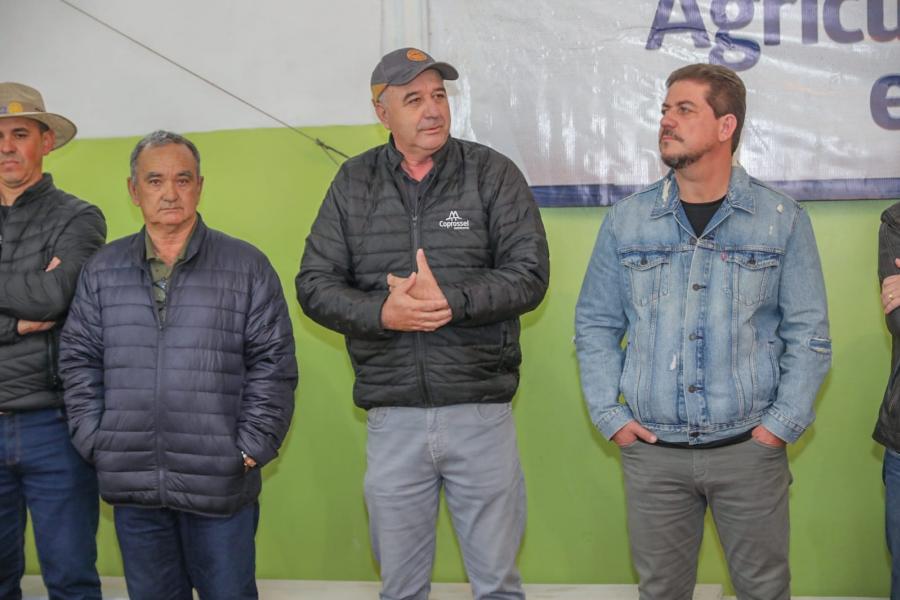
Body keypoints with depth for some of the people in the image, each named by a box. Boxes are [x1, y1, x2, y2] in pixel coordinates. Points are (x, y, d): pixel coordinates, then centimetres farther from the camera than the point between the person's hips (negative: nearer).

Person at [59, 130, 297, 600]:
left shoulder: (247, 266, 2)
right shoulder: (102, 270, 10)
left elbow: (273, 364, 0)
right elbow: (79, 361, 11)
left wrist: (252, 447, -6)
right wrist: (94, 440, 1)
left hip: (220, 486, -2)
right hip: (131, 488, 3)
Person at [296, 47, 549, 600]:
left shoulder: (493, 173, 0)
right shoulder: (353, 184, 6)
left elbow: (529, 275, -7)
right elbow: (314, 285, 3)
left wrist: (451, 300, -20)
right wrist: (382, 312, -15)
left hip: (482, 413, -2)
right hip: (392, 418, 2)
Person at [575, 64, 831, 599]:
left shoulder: (783, 220, 0)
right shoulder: (626, 222, 4)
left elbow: (809, 334, 1)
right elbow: (595, 324, 10)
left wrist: (782, 424, -6)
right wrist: (609, 414, 1)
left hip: (750, 449, -1)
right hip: (653, 451, 2)